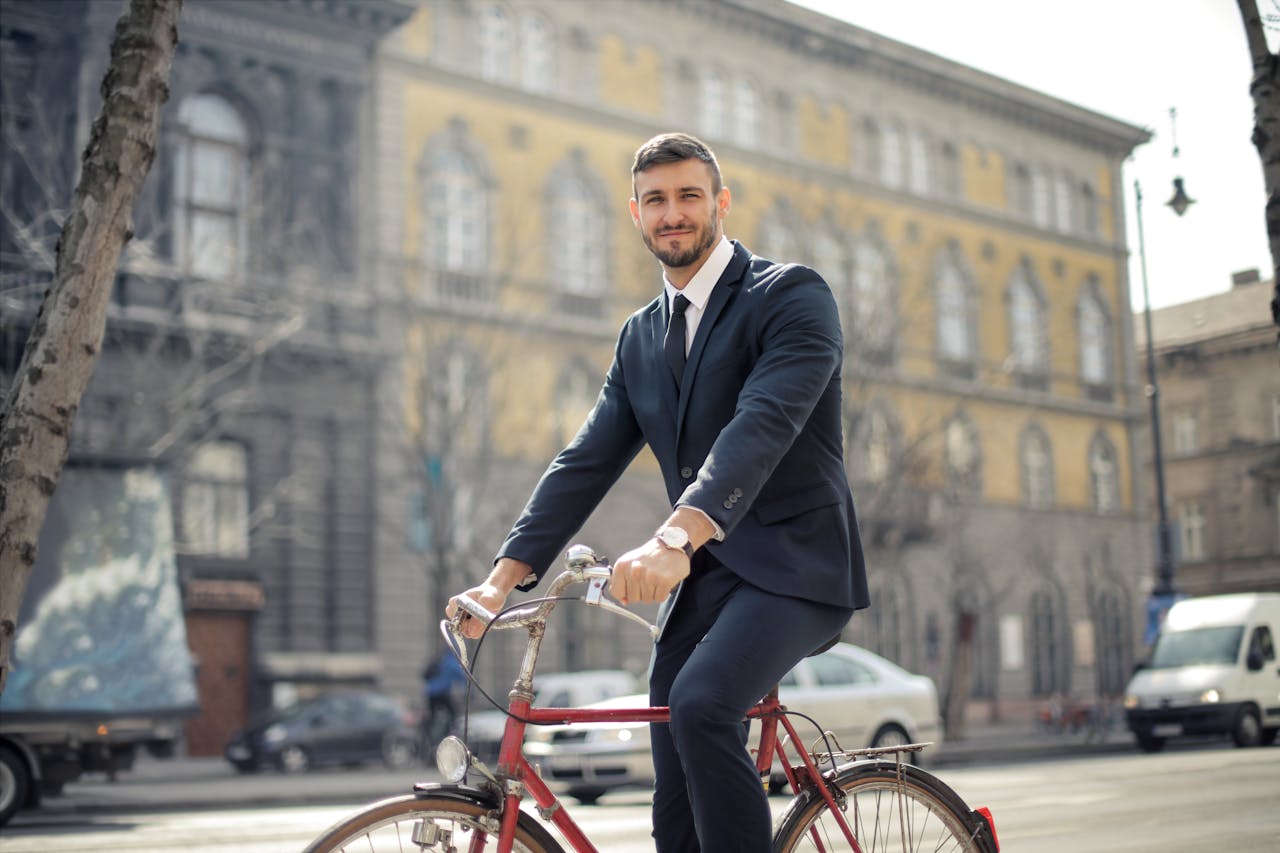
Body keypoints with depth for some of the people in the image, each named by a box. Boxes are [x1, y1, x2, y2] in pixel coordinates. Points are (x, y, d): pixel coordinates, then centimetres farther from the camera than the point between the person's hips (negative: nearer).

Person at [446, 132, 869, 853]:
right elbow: (587, 461, 9)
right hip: (701, 578, 6)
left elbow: (762, 424, -23)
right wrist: (507, 573, -4)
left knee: (700, 705, -32)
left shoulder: (794, 295, -6)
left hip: (793, 562, -6)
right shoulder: (641, 337, 15)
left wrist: (676, 537, -38)